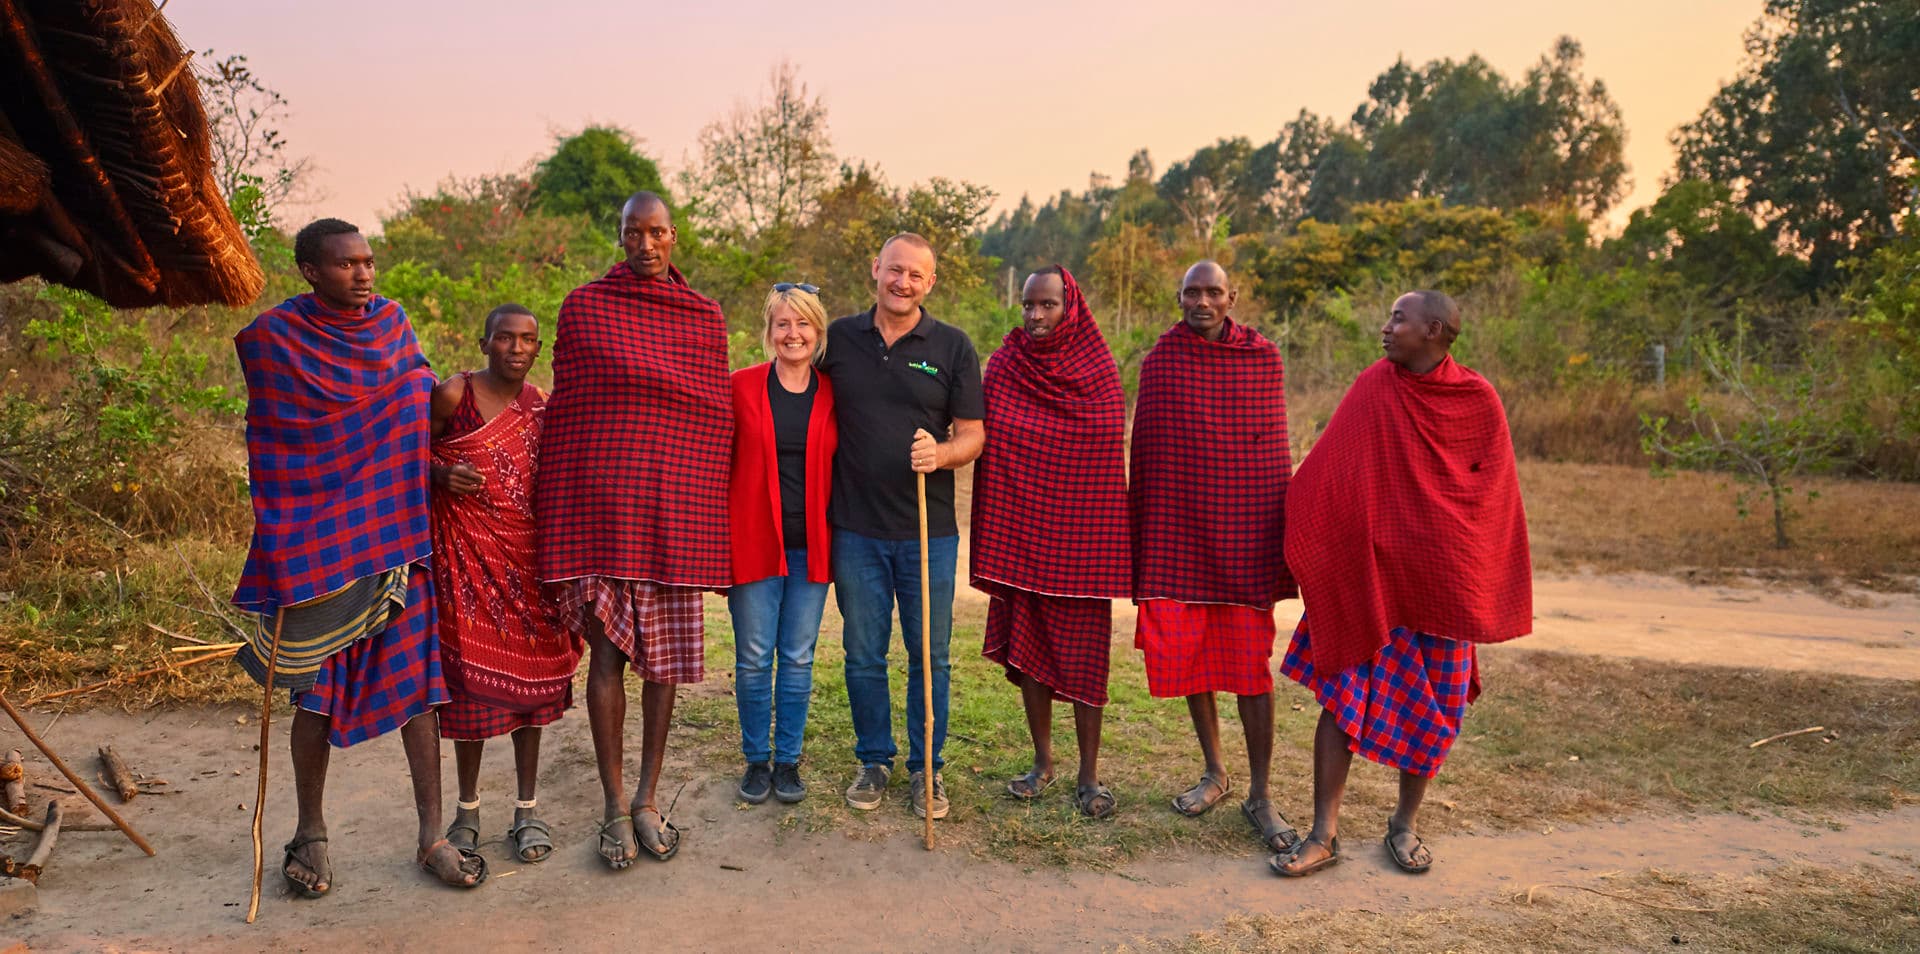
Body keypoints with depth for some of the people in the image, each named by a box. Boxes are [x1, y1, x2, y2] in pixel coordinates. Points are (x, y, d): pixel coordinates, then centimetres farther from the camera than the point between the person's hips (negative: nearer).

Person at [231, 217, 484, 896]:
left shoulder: (393, 322, 9)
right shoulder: (273, 337, -3)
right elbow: (272, 448, -2)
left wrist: (436, 467, 4)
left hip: (394, 533, 3)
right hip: (316, 542, -3)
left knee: (416, 679, 2)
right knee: (317, 688, 6)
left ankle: (432, 836, 9)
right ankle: (311, 835, 24)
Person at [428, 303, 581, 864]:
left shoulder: (544, 407, 6)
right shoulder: (454, 393, -4)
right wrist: (443, 475, -16)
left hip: (530, 558, 3)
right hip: (468, 554, -3)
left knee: (529, 676, 6)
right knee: (470, 674, 2)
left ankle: (528, 811, 18)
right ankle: (467, 809, 20)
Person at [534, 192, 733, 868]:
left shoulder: (705, 318, 10)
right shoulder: (583, 309, 5)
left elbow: (718, 420, 11)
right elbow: (565, 411, 5)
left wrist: (716, 519, 7)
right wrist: (558, 515, 2)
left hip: (675, 509, 2)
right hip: (602, 504, -2)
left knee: (665, 654, 6)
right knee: (608, 650, -1)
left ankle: (648, 798, 20)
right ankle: (614, 807, 11)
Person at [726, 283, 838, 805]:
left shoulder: (834, 394, 4)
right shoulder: (742, 387, -1)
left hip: (811, 545, 1)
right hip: (754, 541, -1)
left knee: (798, 658, 8)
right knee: (753, 658, 5)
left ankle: (788, 760, 24)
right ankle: (756, 760, 23)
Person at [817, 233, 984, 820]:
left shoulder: (952, 347, 1)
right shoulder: (838, 339, 5)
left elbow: (973, 436, 1)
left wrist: (941, 453, -21)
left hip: (929, 532, -1)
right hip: (856, 529, 1)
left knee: (929, 656, 7)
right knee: (863, 655, 10)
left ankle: (927, 768, 24)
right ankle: (874, 761, 28)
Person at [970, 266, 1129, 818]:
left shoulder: (1100, 372, 0)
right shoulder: (1004, 367, 2)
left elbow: (1113, 463, 2)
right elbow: (985, 449, 2)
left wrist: (1115, 540, -1)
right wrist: (991, 539, -3)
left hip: (1080, 535, -2)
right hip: (1021, 533, 2)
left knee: (1084, 650, 2)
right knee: (1027, 645, 9)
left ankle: (1089, 775, 14)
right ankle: (1042, 761, 25)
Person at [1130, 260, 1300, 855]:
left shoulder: (1263, 358, 1)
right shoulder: (1160, 361, 4)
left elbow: (1276, 452, 3)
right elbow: (1143, 452, 7)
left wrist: (1282, 531, 2)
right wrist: (1138, 536, 7)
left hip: (1244, 532, -2)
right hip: (1176, 529, 2)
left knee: (1250, 663, 0)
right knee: (1186, 655, 8)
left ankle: (1259, 796, 13)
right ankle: (1214, 773, 28)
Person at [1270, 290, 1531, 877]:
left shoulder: (1478, 402, -2)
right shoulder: (1374, 386, 0)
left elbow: (1494, 498, 4)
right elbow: (1327, 474, 3)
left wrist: (1485, 588, 1)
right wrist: (1309, 551, 0)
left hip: (1437, 580, 0)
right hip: (1361, 573, 0)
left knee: (1429, 710, 8)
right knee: (1341, 696, -1)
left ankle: (1405, 825, 29)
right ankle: (1324, 835, 7)